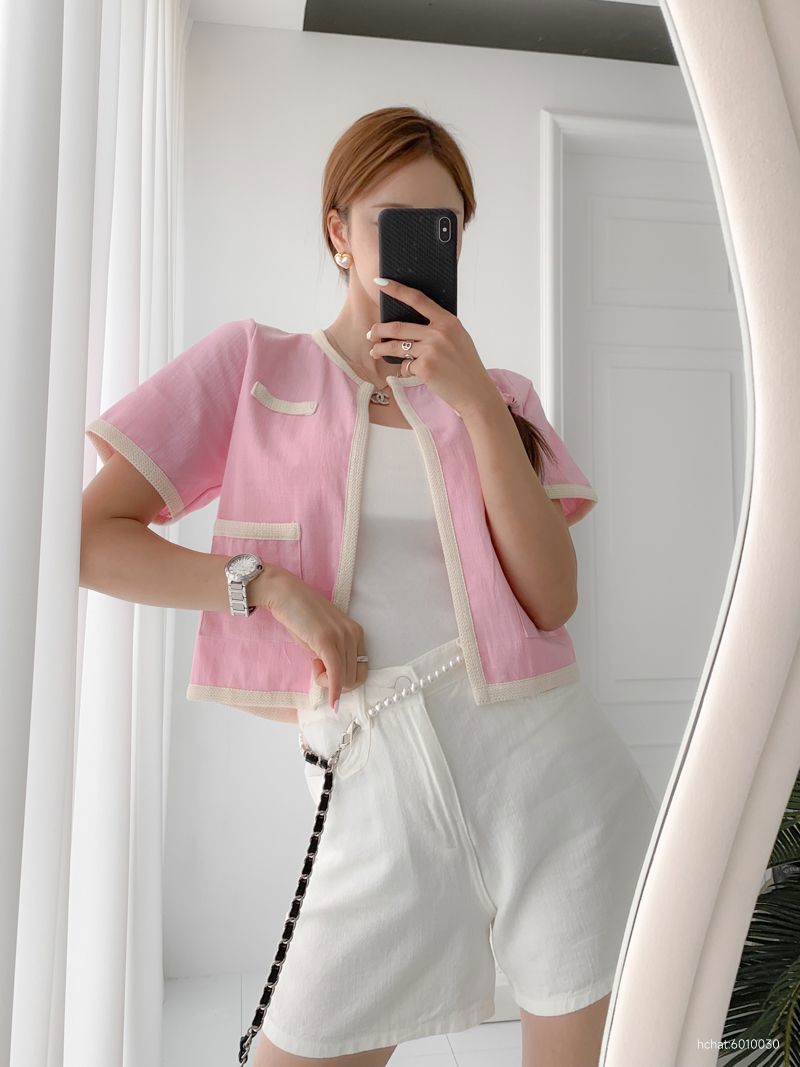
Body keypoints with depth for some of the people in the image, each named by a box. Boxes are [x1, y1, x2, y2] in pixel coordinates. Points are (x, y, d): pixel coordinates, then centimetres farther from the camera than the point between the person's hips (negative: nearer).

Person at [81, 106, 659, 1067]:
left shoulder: (496, 396, 9)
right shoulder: (256, 365, 3)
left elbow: (552, 600, -5)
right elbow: (88, 538, -2)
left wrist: (478, 404, -11)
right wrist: (273, 585, -13)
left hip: (545, 753, 3)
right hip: (387, 790, -1)